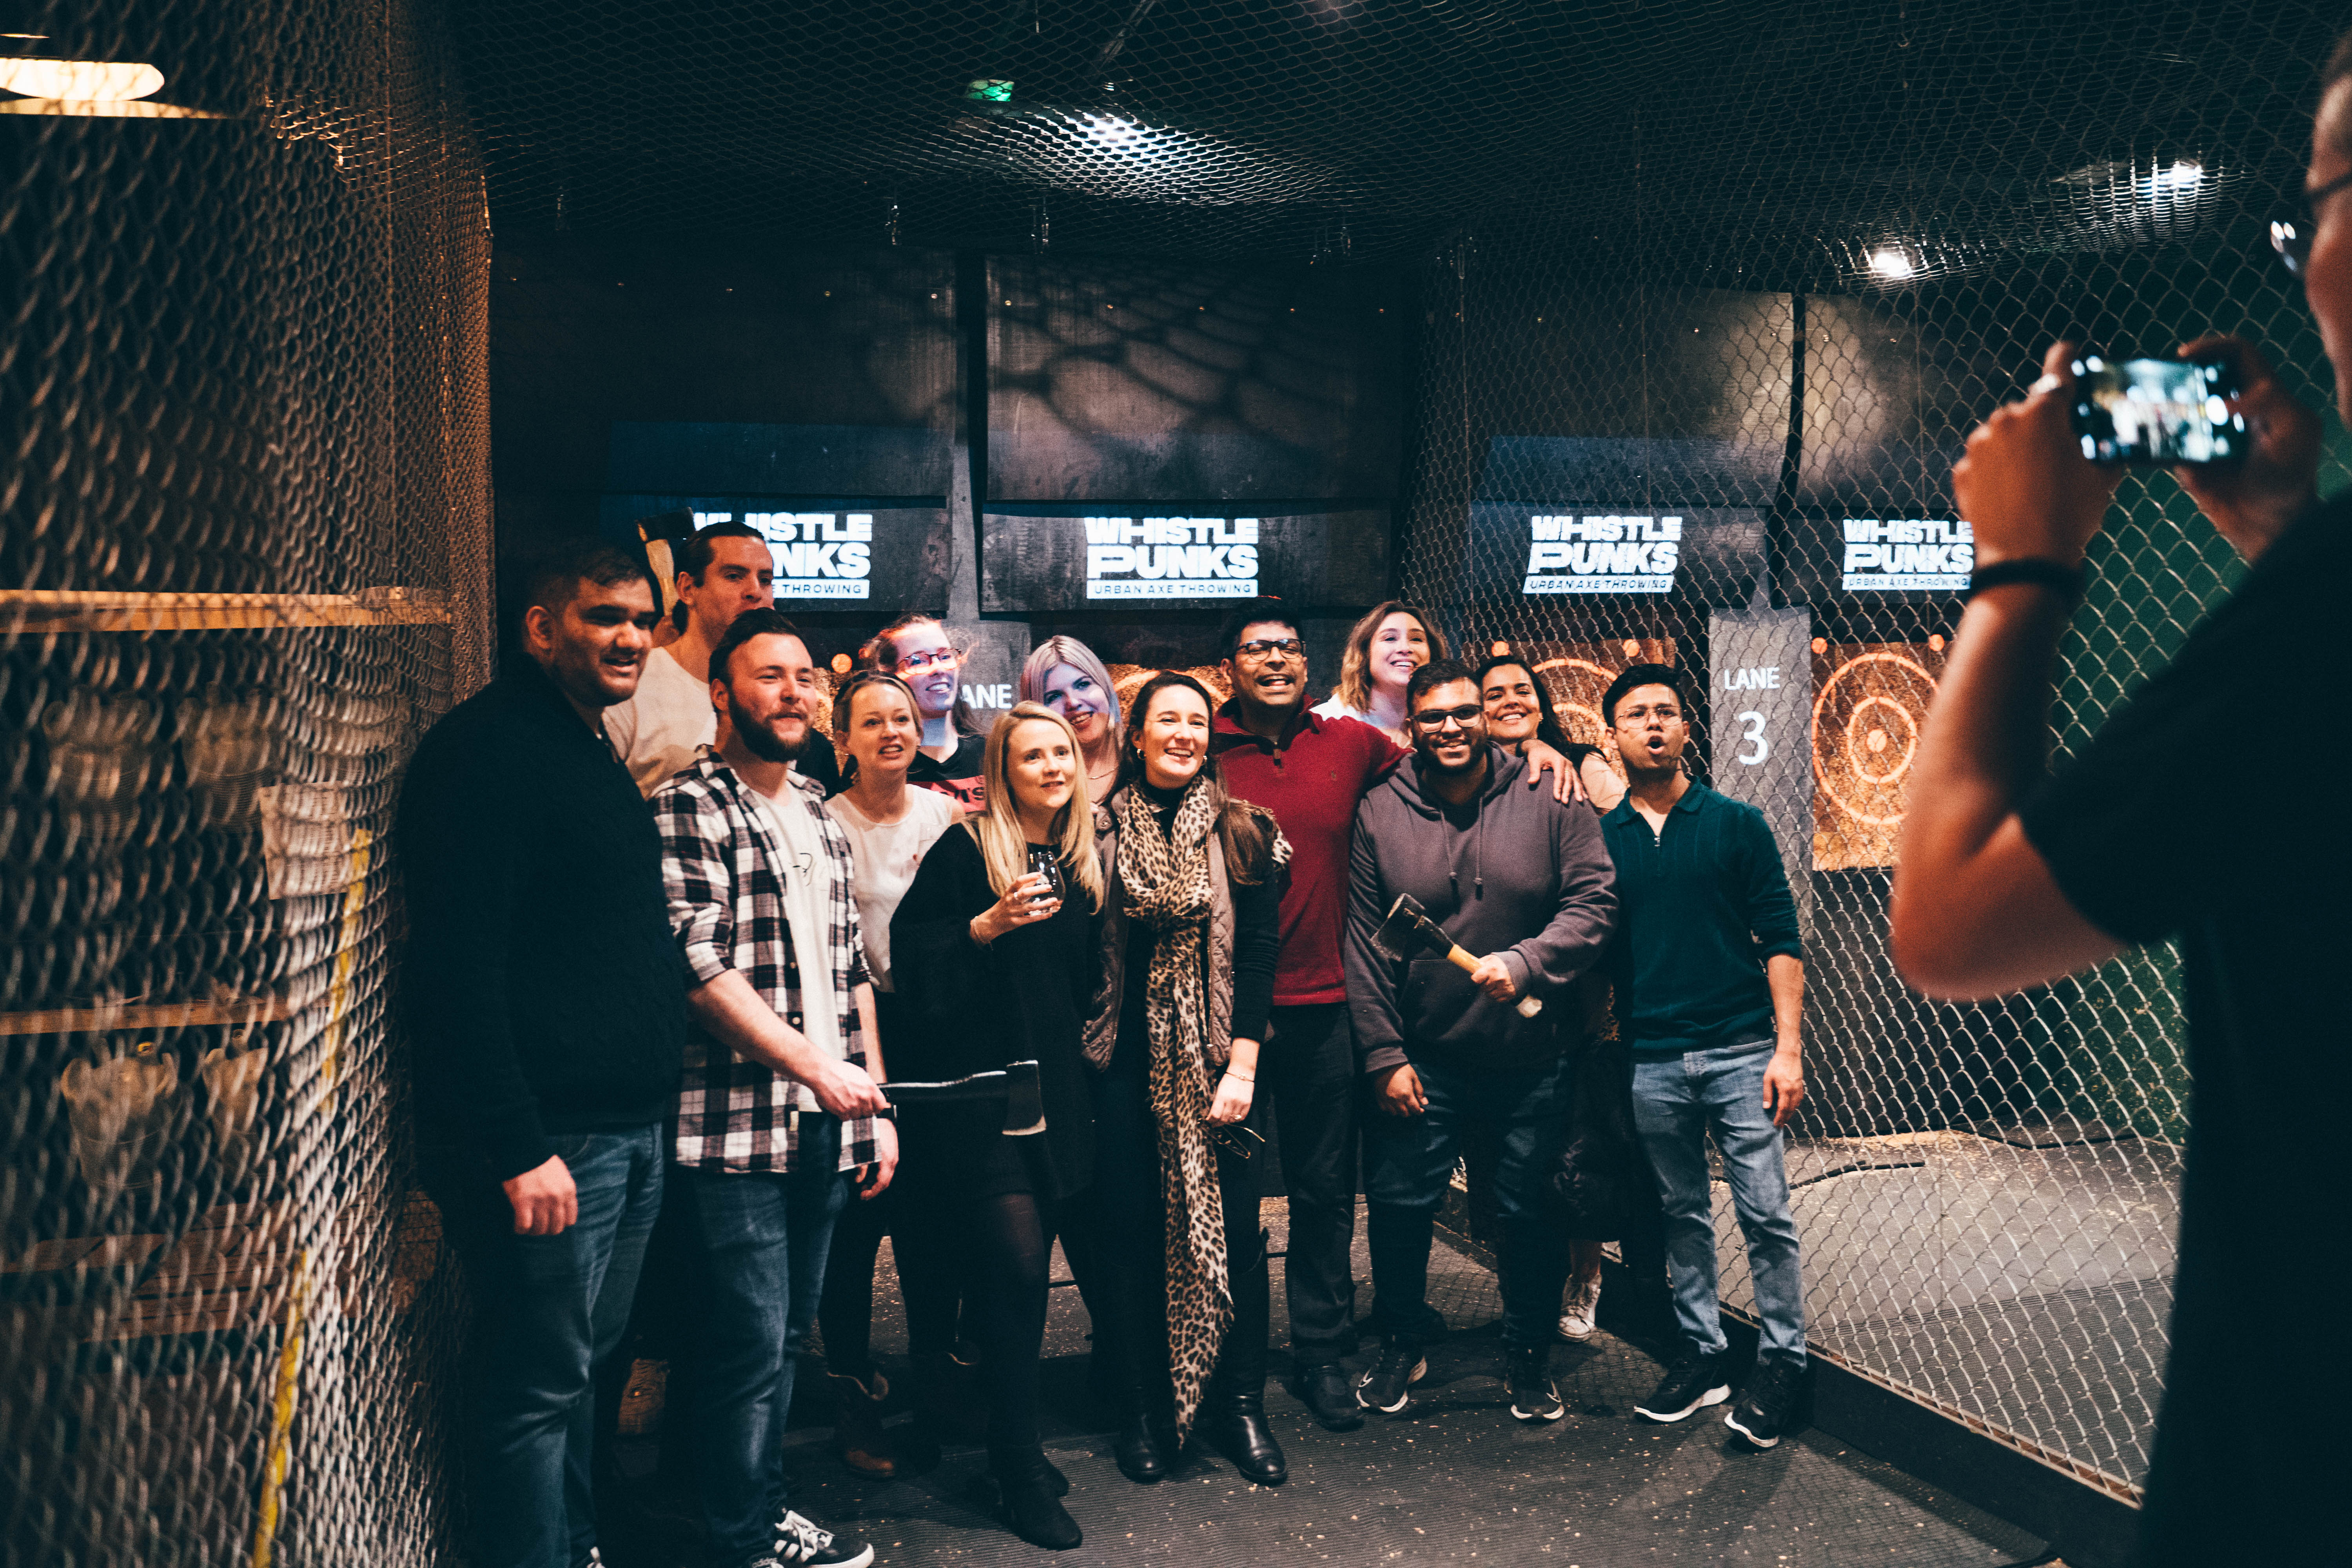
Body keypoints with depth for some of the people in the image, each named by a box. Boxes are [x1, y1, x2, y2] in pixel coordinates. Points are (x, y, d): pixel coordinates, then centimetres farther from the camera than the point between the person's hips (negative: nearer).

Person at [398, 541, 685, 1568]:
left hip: (630, 1134, 9)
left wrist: (651, 1115, 17)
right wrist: (518, 1148, -23)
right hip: (547, 1144, -9)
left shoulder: (596, 751, 16)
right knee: (540, 1388, 1)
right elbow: (457, 969, -21)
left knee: (585, 1368, 20)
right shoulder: (488, 747, -13)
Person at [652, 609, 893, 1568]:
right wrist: (818, 1069, -18)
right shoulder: (686, 811, -8)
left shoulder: (818, 815, 15)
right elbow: (700, 967, -17)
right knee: (750, 1344, 0)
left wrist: (874, 1102, 14)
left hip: (827, 1126, 7)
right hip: (736, 1127, -7)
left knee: (788, 1336, 16)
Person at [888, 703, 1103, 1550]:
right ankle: (1020, 1467, 4)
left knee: (1019, 1269, 10)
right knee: (1018, 1264, -9)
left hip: (1058, 1087, 6)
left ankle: (1013, 1442, 25)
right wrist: (989, 924, -21)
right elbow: (911, 955, -10)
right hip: (980, 1082, -5)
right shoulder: (964, 851, -6)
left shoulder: (1082, 860, 12)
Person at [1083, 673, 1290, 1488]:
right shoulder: (1103, 830, 4)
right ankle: (1145, 1409, 20)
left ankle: (1240, 1405, 18)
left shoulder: (1241, 832, 3)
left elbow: (1260, 950, -1)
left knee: (1231, 1224, 2)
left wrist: (1243, 1062, -8)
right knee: (1132, 1226, 5)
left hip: (1216, 1053, 0)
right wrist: (1088, 1047, -3)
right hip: (1126, 1055, 1)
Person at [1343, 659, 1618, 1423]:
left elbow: (1594, 902, -7)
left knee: (1533, 1214, 12)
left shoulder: (1547, 800, -5)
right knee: (1398, 1205, 9)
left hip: (1532, 1056, 0)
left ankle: (1528, 1356, 34)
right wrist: (1384, 1055, -5)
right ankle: (1402, 1344, 33)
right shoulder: (1380, 812, -3)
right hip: (1422, 1059, 0)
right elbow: (1364, 945, -2)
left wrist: (1526, 962, -23)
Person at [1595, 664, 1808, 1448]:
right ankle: (1700, 1354, 24)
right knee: (1682, 1214, 12)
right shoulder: (1599, 838, 6)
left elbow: (1780, 940, 0)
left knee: (1765, 1212, -1)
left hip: (1740, 1051, -2)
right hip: (1651, 1060, 2)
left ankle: (1781, 1361, 13)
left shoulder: (1736, 823, 2)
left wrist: (1788, 1046, -7)